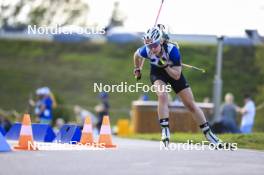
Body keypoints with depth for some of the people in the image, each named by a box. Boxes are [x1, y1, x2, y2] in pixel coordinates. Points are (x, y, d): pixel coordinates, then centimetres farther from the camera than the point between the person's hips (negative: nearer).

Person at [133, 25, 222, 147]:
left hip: (173, 72, 0)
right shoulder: (146, 51, -31)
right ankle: (165, 130, -28)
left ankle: (208, 134, 13)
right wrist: (137, 69, 9)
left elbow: (177, 76, -31)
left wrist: (166, 65, -46)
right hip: (157, 73, 0)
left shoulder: (172, 49, -36)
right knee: (162, 96, -31)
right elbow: (137, 55, -4)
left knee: (190, 104, 2)